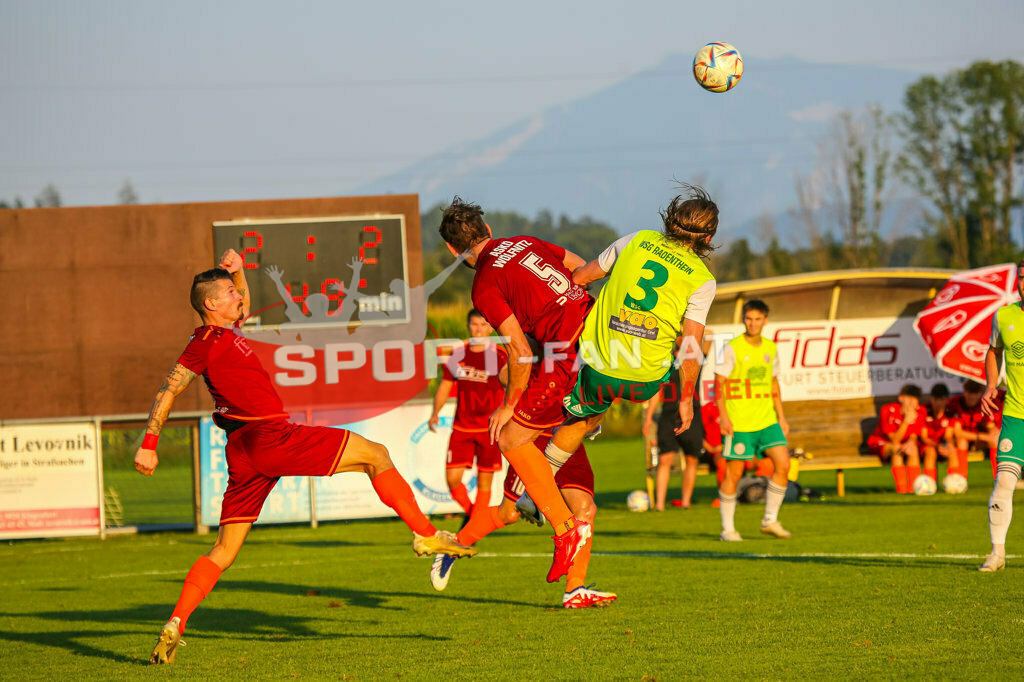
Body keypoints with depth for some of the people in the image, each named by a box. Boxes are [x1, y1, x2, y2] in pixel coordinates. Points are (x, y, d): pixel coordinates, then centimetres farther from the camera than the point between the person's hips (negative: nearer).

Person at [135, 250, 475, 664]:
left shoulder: (224, 333, 21)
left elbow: (244, 304, 42)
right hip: (269, 439, -10)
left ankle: (174, 626, -4)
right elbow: (168, 390, -9)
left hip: (246, 453, 10)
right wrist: (149, 444, -13)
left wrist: (237, 271, 23)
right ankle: (426, 535, -2)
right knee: (375, 455, -1)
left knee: (224, 549, 7)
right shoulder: (207, 342, -6)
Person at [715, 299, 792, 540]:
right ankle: (728, 528, 8)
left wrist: (781, 418, 16)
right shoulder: (732, 348, -7)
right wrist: (724, 417, -16)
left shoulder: (771, 349, 10)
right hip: (738, 422, -5)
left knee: (783, 465, -6)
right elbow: (719, 383, -8)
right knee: (734, 473, -3)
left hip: (767, 420, 5)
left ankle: (770, 520, 6)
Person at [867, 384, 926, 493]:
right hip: (880, 443, -4)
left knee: (914, 449, -29)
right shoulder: (888, 410, -24)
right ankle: (901, 488, -40)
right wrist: (906, 421, -39)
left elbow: (913, 437, -11)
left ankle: (913, 488, -33)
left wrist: (910, 443, -36)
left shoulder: (919, 412, -12)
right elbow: (895, 440, -25)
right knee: (896, 448, -36)